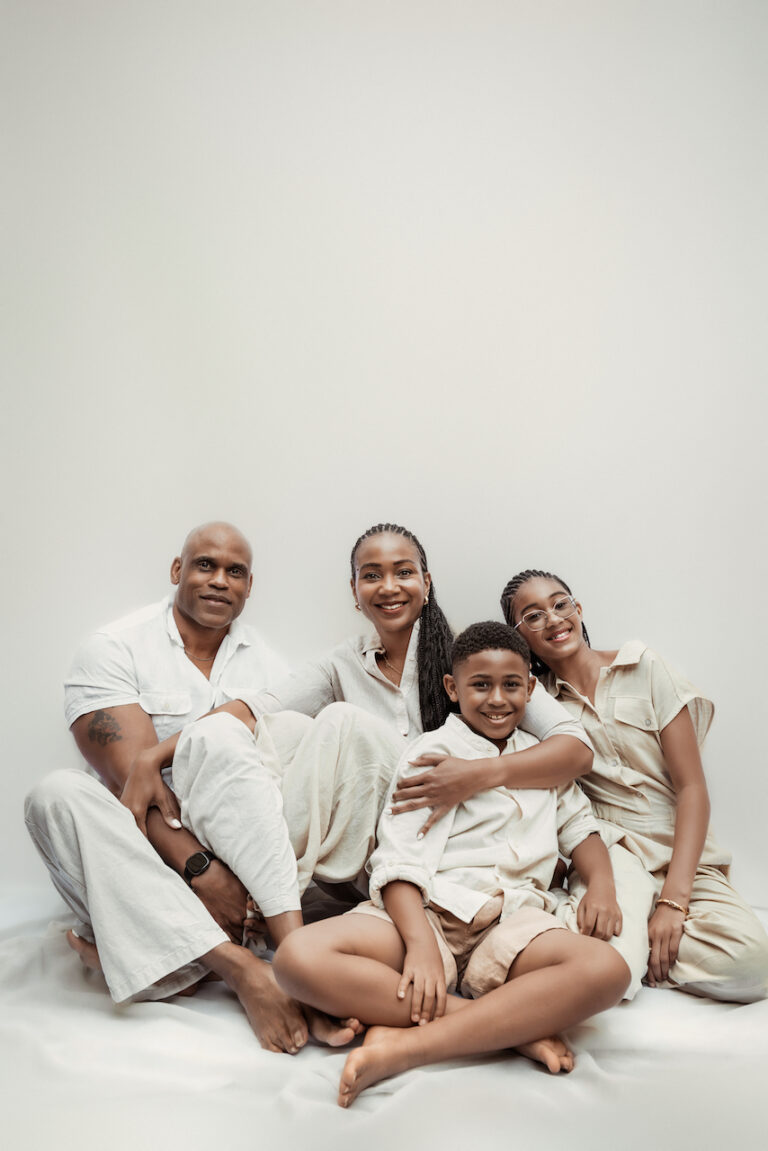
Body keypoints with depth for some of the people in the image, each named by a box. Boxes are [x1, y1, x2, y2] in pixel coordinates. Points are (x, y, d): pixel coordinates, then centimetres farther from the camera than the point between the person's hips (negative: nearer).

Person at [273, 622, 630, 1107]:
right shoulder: (433, 751, 8)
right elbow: (400, 859, -3)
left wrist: (601, 883, 6)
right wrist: (420, 945, -21)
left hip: (513, 919, 3)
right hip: (424, 912, -2)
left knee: (608, 969, -31)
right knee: (299, 957, -31)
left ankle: (407, 1045, -30)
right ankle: (515, 1027, -26)